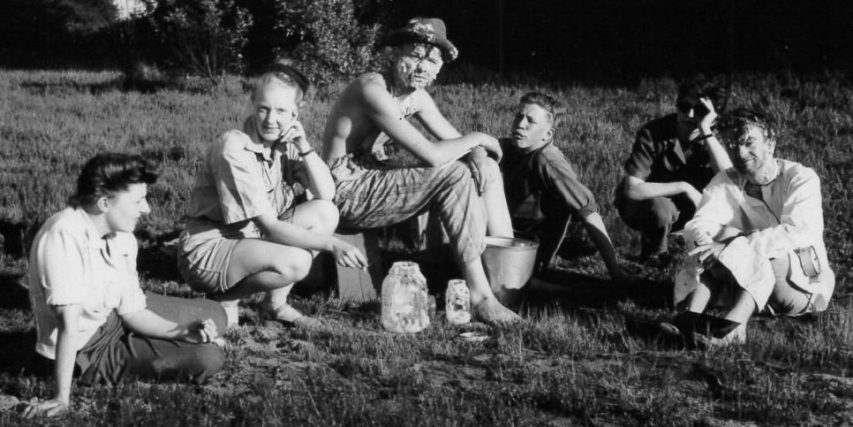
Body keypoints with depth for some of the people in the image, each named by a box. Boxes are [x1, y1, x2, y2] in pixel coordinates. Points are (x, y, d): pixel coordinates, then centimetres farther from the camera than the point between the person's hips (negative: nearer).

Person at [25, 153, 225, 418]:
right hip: (87, 349, -8)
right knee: (206, 358, -18)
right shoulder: (65, 235, -30)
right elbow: (70, 322, -34)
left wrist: (181, 332, -16)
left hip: (115, 319, 8)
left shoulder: (124, 239, -5)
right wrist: (62, 398, -33)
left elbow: (132, 311, 0)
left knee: (214, 316, 13)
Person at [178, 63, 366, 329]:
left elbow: (327, 195, -3)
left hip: (249, 240, 8)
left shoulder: (285, 142, 0)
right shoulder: (235, 150, -23)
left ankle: (276, 304, 1)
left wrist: (304, 147, -16)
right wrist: (331, 244, -30)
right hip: (207, 250, -8)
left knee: (325, 213, -7)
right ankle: (226, 298, -3)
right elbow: (269, 227, -25)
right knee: (294, 262, -30)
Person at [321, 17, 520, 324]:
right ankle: (480, 296, -24)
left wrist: (478, 154, -14)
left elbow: (456, 140, 10)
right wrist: (478, 138, -13)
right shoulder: (373, 89, -23)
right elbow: (431, 155, -29)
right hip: (349, 193, -9)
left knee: (486, 170, 3)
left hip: (381, 183, 9)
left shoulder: (416, 96, 5)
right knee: (455, 175, -24)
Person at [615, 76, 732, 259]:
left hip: (680, 206, 4)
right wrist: (683, 187, -32)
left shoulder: (709, 138, -11)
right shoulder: (652, 134, -23)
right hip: (639, 204, -4)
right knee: (660, 209, -38)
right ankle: (653, 257, -8)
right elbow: (632, 190, -31)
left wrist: (705, 131, -33)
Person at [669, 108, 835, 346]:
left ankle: (733, 326, -45)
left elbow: (800, 231, -29)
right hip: (749, 285, 4)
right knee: (726, 236, -22)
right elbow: (698, 225, -14)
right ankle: (691, 317, -37)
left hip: (805, 284, -3)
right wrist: (706, 242, -40)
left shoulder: (800, 178, -11)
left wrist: (735, 247, -38)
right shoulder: (725, 183, 2)